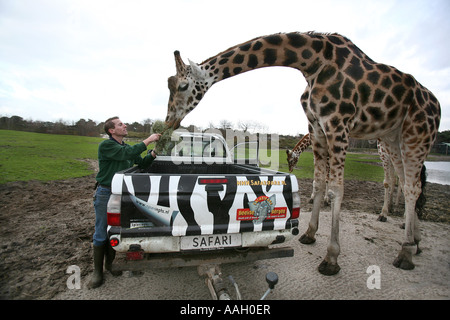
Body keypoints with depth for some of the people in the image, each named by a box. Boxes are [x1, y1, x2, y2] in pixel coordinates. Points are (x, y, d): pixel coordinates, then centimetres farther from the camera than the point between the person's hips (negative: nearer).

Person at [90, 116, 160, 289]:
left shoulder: (127, 147, 11)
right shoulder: (106, 145, -12)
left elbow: (142, 163, 10)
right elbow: (127, 154, -27)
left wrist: (154, 153, -7)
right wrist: (148, 141, -24)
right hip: (105, 194, -6)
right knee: (101, 234, 5)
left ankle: (110, 263, 32)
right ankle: (97, 270, 21)